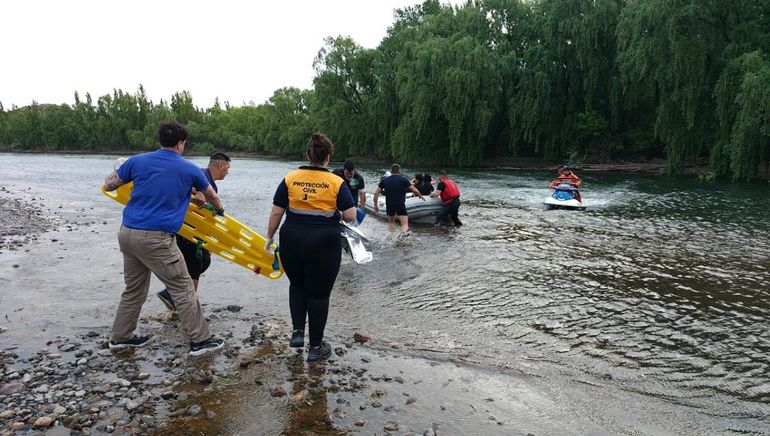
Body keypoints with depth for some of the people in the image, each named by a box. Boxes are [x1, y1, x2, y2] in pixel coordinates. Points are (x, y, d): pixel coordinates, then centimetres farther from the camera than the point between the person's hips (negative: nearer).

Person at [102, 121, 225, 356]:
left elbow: (108, 185, 14)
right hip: (155, 238, -6)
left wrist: (123, 172, 35)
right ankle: (200, 340, 9)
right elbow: (210, 195, 18)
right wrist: (219, 209, 40)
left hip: (127, 233, 6)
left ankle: (120, 337, 32)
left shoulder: (138, 161, 6)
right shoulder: (189, 170, 0)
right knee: (183, 288, 3)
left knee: (134, 288, 21)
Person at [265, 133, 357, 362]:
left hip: (292, 239, 2)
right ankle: (316, 347, 20)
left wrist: (270, 238, 13)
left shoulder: (290, 178, -1)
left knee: (297, 284, 26)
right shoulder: (336, 182, -5)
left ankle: (297, 331, 19)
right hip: (324, 242, -2)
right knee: (319, 293, 10)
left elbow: (276, 213, 0)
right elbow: (351, 216, -9)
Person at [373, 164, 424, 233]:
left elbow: (376, 193, 4)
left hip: (389, 205, 4)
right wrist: (421, 196, 20)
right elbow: (415, 191, 1)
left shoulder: (384, 180, 6)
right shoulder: (404, 179, -2)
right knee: (405, 224, -9)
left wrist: (375, 205, 12)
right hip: (400, 204, -4)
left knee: (391, 222, 25)